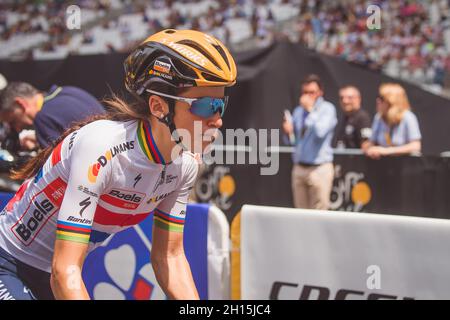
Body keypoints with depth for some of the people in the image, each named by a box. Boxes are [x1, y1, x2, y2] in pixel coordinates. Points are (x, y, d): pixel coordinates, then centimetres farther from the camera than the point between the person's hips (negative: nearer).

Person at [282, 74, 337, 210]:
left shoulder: (327, 109, -2)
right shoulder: (298, 111, 13)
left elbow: (320, 132, -19)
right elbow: (292, 140, 16)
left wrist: (310, 110, -16)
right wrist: (288, 132, -6)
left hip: (319, 168, -5)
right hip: (299, 167, 5)